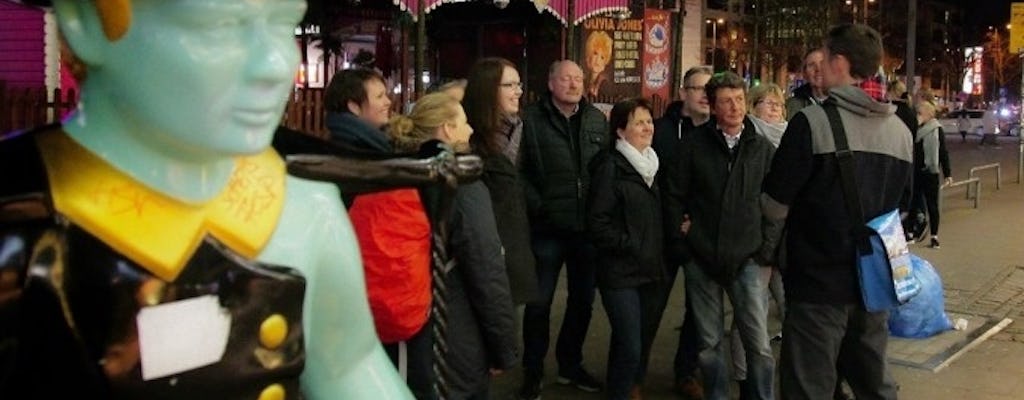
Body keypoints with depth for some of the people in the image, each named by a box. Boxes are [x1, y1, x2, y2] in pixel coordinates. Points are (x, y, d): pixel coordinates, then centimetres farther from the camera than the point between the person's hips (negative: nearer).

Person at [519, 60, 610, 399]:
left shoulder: (598, 120, 8)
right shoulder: (531, 119, -6)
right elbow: (518, 170, -8)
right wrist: (537, 207, -14)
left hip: (588, 227, 4)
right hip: (547, 228, -4)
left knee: (583, 300, 15)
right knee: (540, 303, 6)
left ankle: (570, 365, 32)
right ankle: (532, 373, 20)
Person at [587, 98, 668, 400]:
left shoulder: (652, 163, 12)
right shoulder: (611, 167, -11)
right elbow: (597, 223, -16)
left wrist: (658, 254, 9)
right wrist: (631, 248, -15)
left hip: (651, 270, 7)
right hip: (621, 272, -7)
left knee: (645, 340, 14)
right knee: (629, 346, -8)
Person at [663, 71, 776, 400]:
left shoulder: (763, 148, 2)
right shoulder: (696, 145, 1)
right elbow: (675, 194, 7)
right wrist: (681, 232, 0)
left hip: (747, 260, 0)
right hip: (702, 259, 1)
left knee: (759, 343, -2)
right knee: (709, 342, 10)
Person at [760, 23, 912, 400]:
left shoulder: (812, 122, -15)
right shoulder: (900, 130, 6)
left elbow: (776, 200, -11)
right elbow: (902, 203, 16)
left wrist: (767, 249, 6)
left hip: (818, 280, -6)